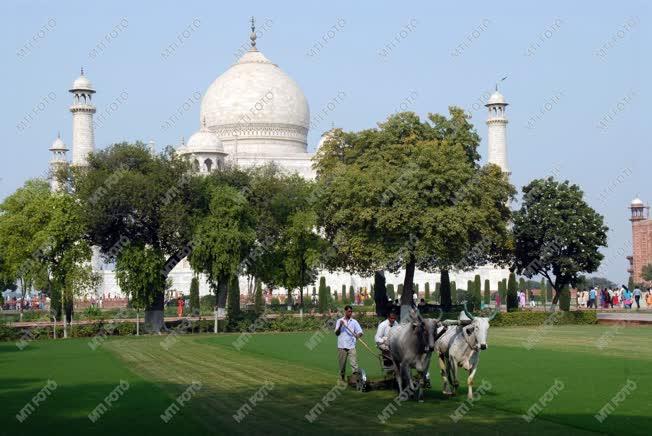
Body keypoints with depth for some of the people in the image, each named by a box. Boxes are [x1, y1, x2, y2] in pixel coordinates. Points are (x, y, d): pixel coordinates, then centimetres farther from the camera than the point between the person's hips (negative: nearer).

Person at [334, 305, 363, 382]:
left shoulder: (354, 322, 8)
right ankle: (342, 380, 15)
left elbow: (360, 331, 1)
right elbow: (336, 333, 5)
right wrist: (340, 326, -12)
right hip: (342, 346, 0)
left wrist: (358, 335, -22)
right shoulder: (339, 321, 9)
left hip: (351, 346, 0)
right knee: (342, 365, 5)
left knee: (354, 364, -11)